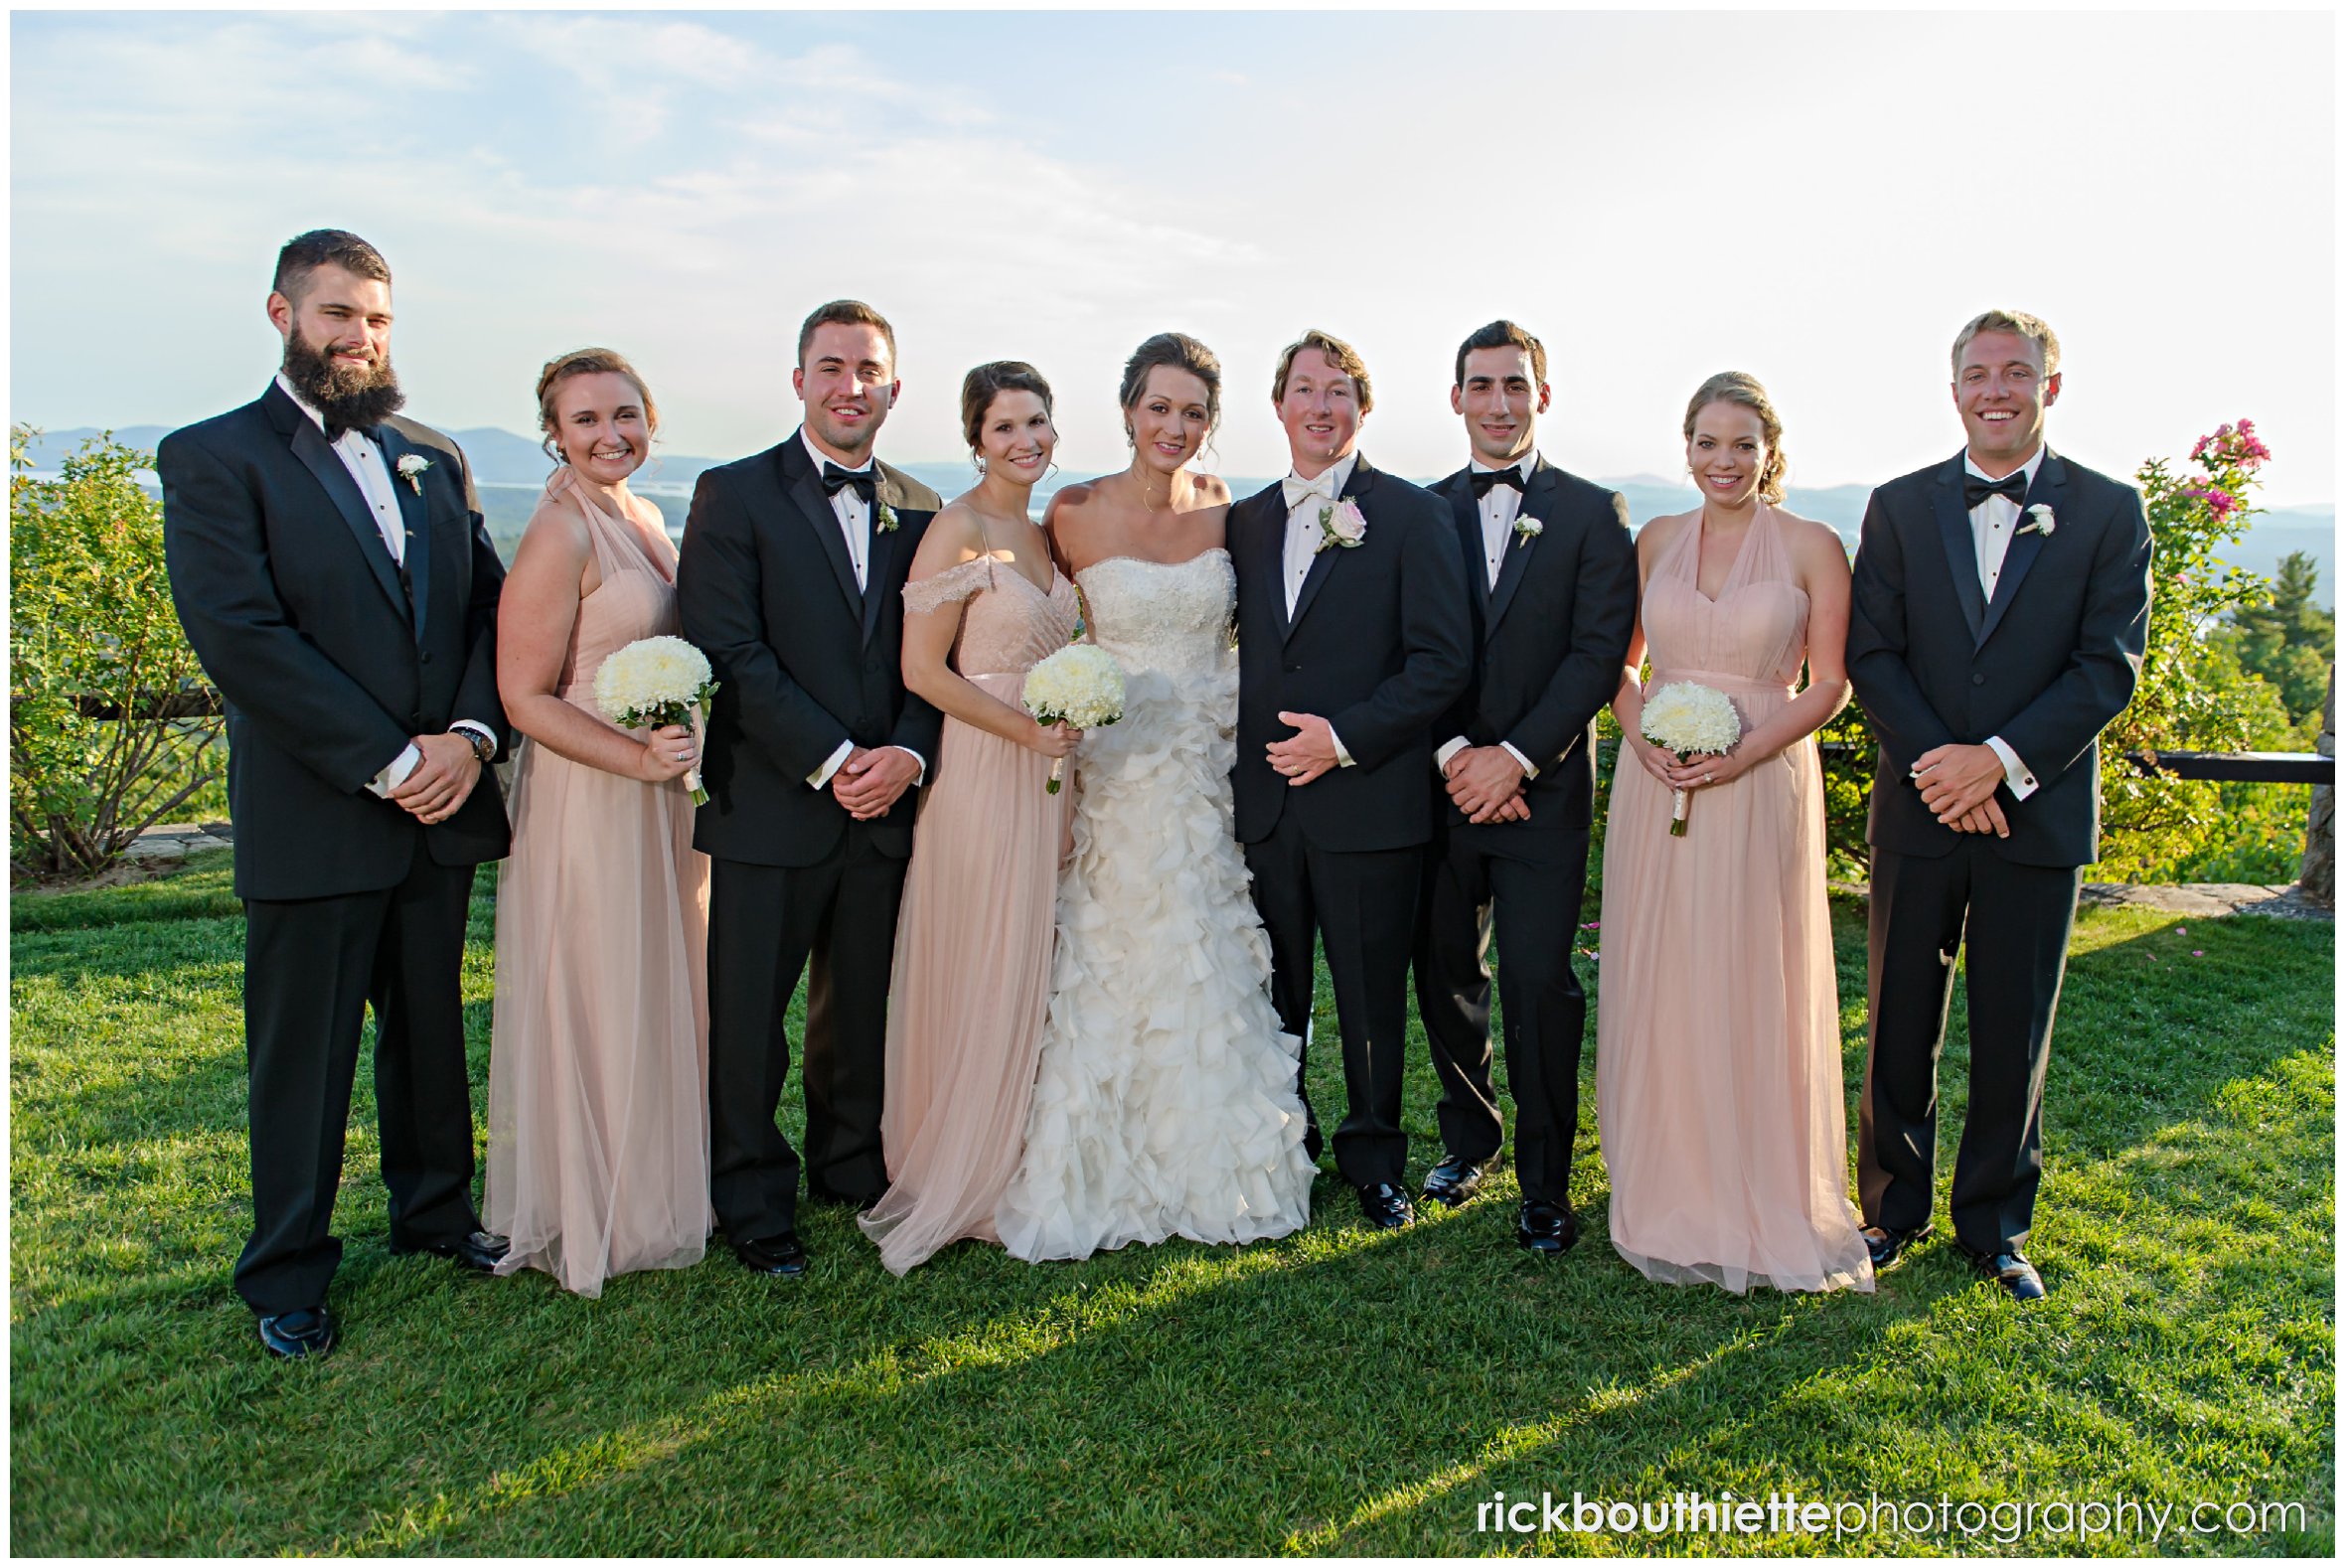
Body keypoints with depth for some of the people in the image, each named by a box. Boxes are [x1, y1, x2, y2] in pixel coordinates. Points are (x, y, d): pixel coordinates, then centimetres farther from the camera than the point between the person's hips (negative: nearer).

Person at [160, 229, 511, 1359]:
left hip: (441, 808, 5)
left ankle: (433, 1211, 35)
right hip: (310, 823, -4)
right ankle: (287, 1270, 24)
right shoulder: (214, 459, -4)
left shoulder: (435, 459, 12)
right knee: (302, 1055, 8)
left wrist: (471, 734, -10)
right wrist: (389, 762, -18)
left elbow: (492, 604, 7)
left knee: (432, 1030, 17)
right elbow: (241, 637, -15)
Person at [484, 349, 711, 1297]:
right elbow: (525, 697, -18)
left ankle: (656, 1187, 36)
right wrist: (636, 757, -27)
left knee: (662, 994, 18)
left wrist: (673, 757, 11)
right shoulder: (559, 536, -16)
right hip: (584, 801, -9)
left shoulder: (645, 520, 9)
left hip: (657, 792, 9)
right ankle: (591, 1221, 22)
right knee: (595, 1003, 4)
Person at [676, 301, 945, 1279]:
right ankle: (753, 1203, 21)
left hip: (885, 802, 4)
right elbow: (728, 651, -11)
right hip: (770, 804, -4)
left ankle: (852, 1169, 33)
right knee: (748, 1014, 5)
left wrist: (906, 753, -10)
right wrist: (831, 760, -16)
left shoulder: (918, 511, 11)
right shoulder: (734, 495, -2)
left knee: (863, 1005, 15)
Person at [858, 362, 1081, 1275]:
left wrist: (1068, 729, 8)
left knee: (1029, 973, 14)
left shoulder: (1043, 532, 13)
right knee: (977, 978, 2)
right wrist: (1026, 729, -18)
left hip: (1044, 776, 8)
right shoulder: (958, 530, -11)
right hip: (980, 777, -8)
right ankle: (957, 1185, 20)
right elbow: (923, 670, -16)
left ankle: (1010, 1164, 30)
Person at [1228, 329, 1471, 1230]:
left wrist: (1345, 737, -15)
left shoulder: (1412, 515, -2)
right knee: (1275, 994, 13)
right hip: (1265, 799, 4)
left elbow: (1441, 660, -8)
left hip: (1369, 802, -4)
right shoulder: (1246, 521, 12)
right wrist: (1250, 755, 4)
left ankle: (1375, 1162, 25)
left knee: (1372, 996, 7)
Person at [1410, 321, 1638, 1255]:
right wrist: (1452, 753, -11)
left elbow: (1599, 653, -5)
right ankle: (1468, 1135, 32)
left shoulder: (1593, 513, 3)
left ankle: (1545, 1182, 12)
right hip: (1440, 787, 3)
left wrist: (1515, 757, -14)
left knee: (1540, 987, -3)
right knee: (1444, 979, 10)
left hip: (1542, 792, -2)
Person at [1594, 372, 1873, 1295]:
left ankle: (1764, 1207, 19)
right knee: (1658, 988, 6)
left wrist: (1742, 754, -16)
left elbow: (1829, 684, -2)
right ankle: (1670, 1201, 21)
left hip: (1761, 788, -3)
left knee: (1754, 993, 2)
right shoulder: (1656, 541, 8)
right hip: (1656, 790, 3)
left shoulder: (1812, 547, -1)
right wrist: (1642, 734, -7)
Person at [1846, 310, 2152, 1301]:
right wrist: (1936, 767, -13)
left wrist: (2001, 760, -17)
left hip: (2039, 813, -1)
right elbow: (1870, 655, -1)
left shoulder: (2109, 512, 1)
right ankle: (1893, 1208, 26)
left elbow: (2110, 665, -6)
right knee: (1899, 1029, 9)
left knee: (2014, 1040, 9)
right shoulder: (1899, 507, 4)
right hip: (1919, 809, 1)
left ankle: (1995, 1228, 26)